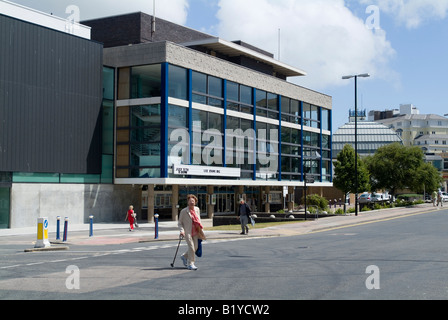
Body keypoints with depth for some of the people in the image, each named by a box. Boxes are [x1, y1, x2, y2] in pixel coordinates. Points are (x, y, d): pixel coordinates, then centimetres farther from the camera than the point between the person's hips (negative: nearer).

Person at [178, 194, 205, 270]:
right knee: (191, 247, -14)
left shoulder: (197, 209, 9)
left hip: (195, 232, 6)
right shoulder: (184, 211, -7)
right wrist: (182, 230, -17)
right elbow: (179, 223, -2)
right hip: (187, 232, -6)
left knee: (195, 247, 8)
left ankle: (184, 256, 33)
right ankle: (190, 264, -3)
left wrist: (201, 230, 17)